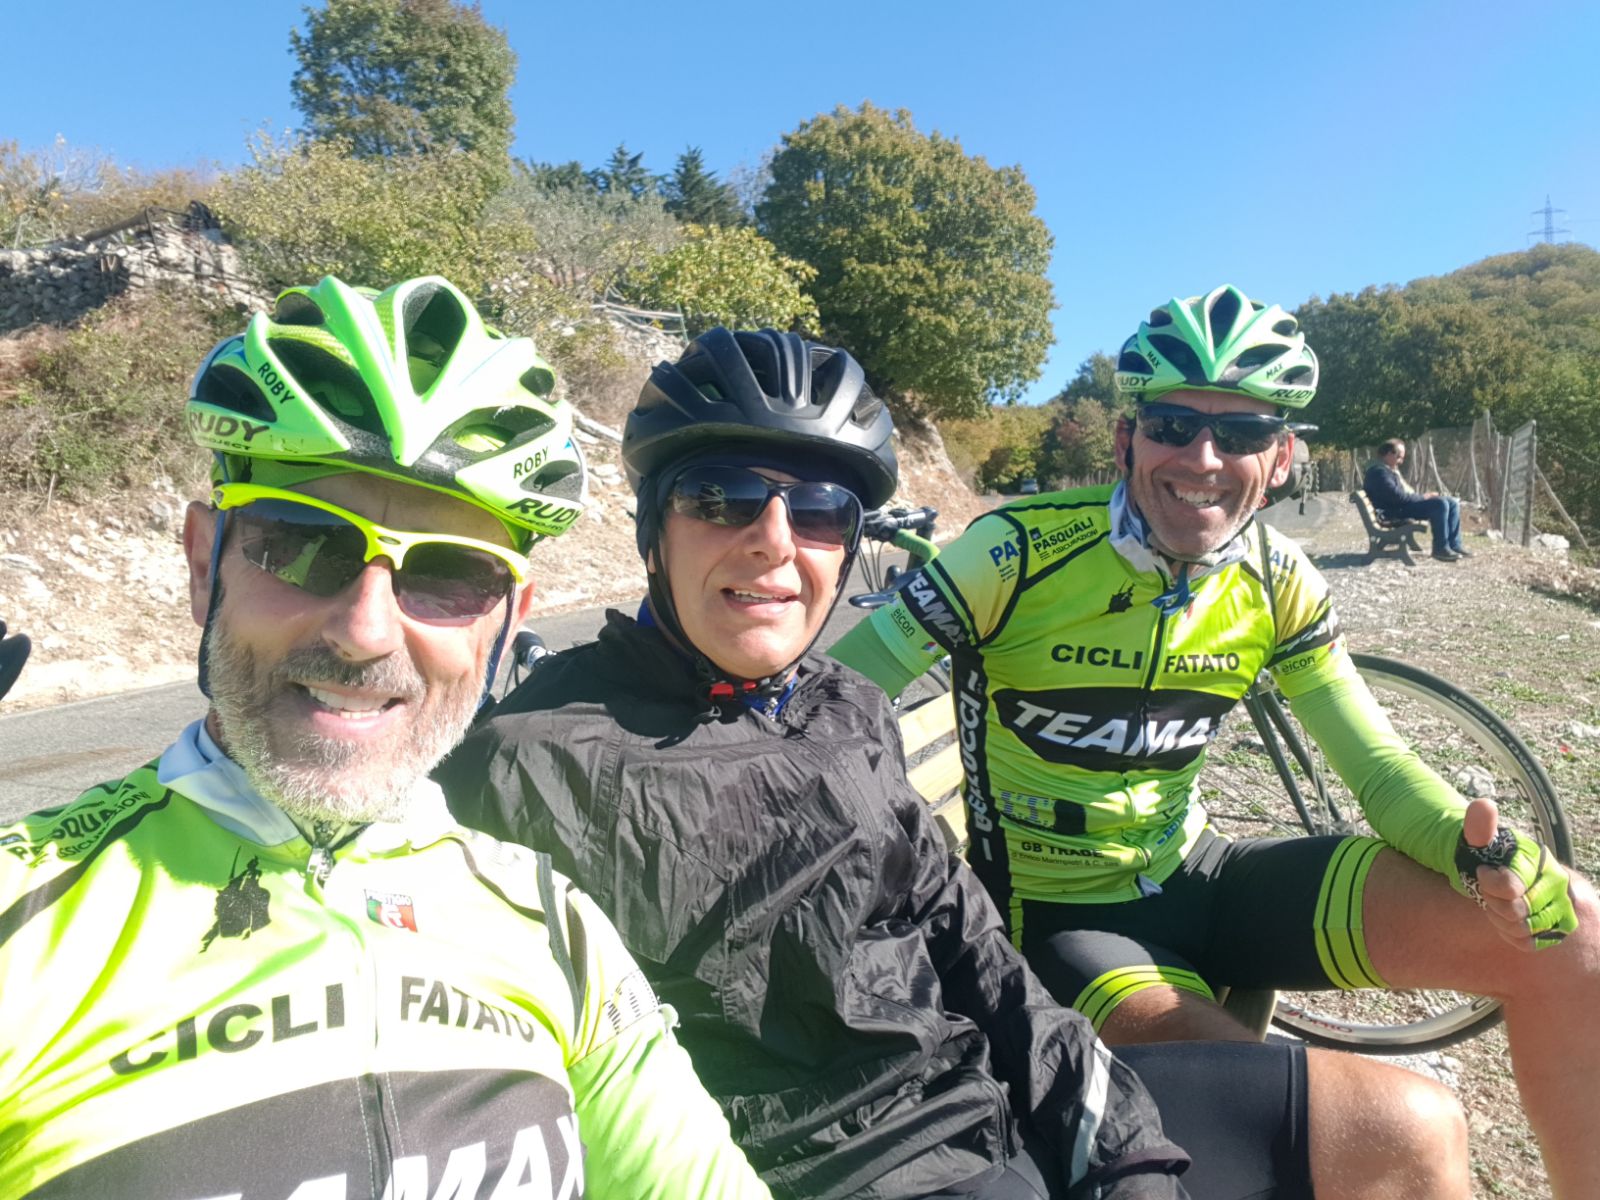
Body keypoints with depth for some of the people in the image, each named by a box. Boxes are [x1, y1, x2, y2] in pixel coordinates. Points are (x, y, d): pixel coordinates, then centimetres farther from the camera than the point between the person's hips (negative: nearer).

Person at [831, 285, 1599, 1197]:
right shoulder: (1023, 553, -20)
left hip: (1193, 879, 5)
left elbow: (1379, 766, 1)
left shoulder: (1277, 582, -3)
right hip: (1062, 917, -5)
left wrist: (1486, 850, -20)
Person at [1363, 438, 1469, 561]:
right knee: (1440, 504, -27)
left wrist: (1424, 495, 6)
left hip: (1406, 504, 11)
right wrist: (1422, 497, -13)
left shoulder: (1392, 469, 21)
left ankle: (1455, 545, 5)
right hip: (1396, 511, -11)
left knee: (1453, 502, 6)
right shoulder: (1379, 471, -16)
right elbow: (1397, 496, -24)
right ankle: (1441, 549, -18)